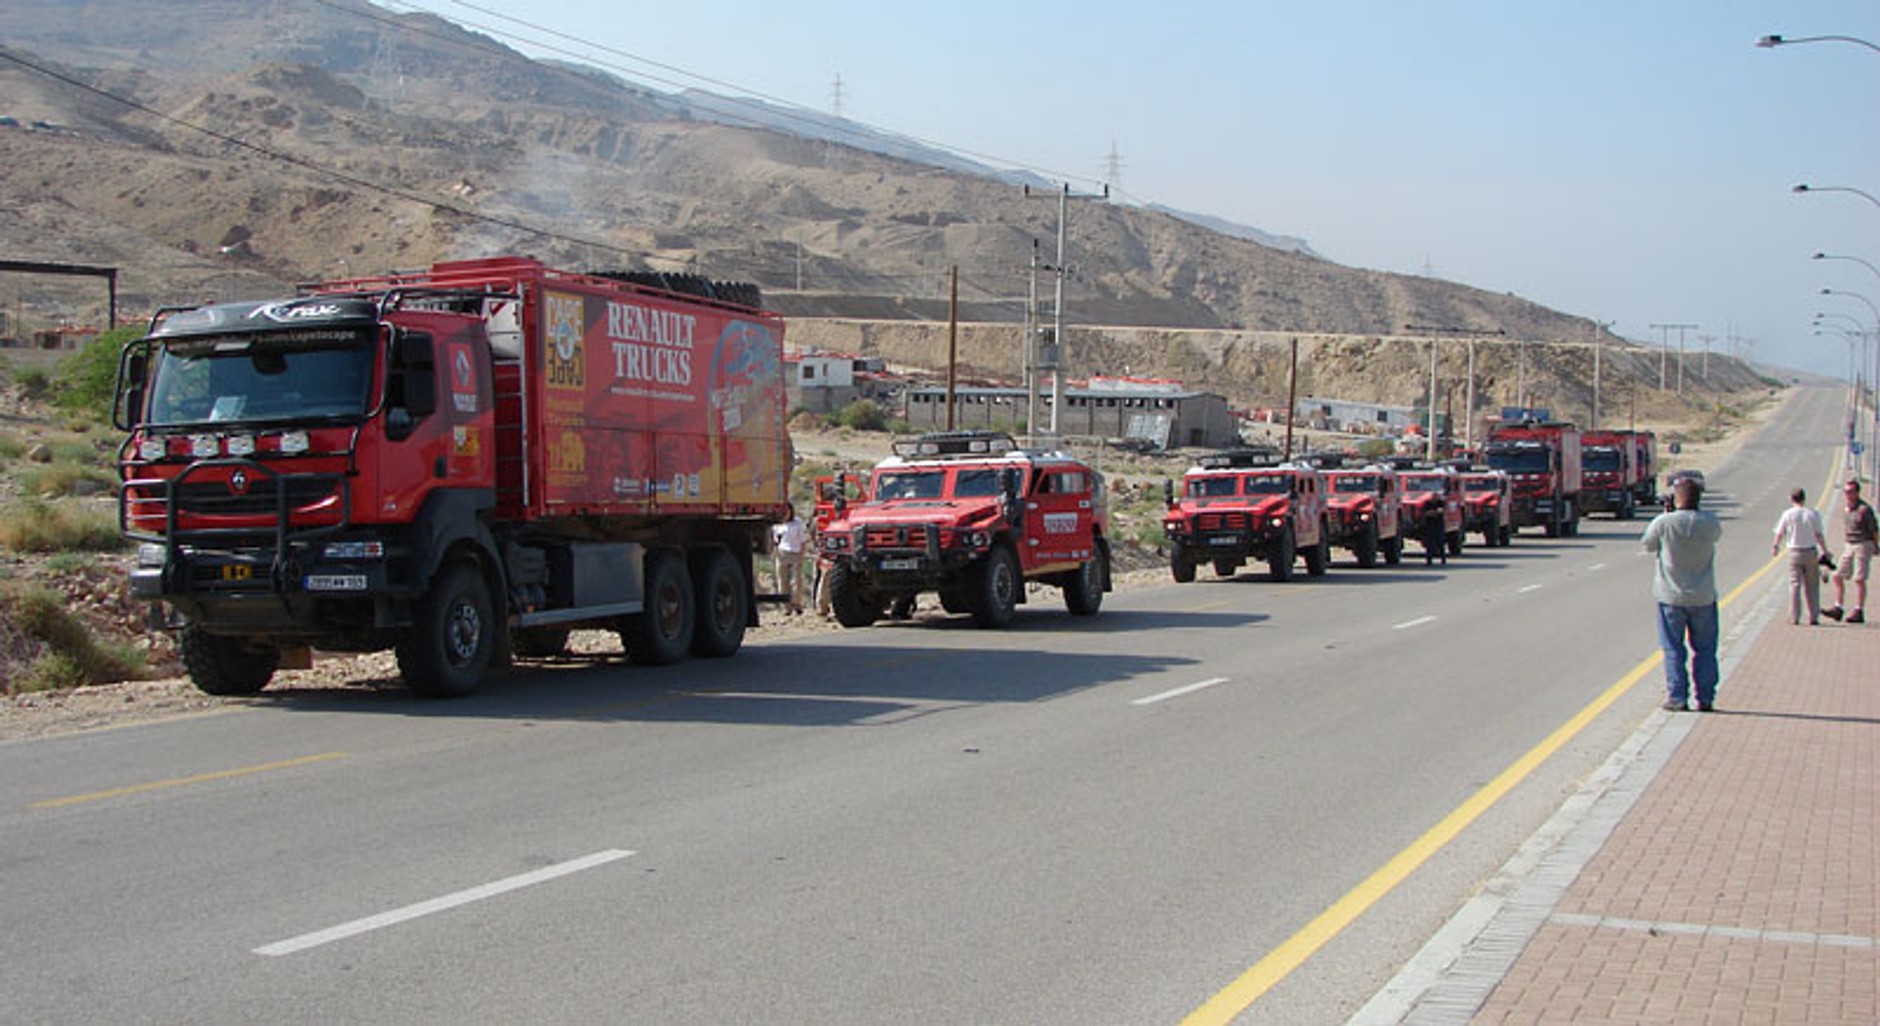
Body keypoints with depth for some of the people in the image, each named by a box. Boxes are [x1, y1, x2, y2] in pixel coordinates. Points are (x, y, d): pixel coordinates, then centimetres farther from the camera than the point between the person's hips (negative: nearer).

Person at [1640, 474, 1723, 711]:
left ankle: (1677, 697, 5)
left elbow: (1648, 545, 3)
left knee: (1673, 649, 7)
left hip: (1671, 596, -1)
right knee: (1704, 649, 11)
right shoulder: (1710, 523, -8)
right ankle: (1705, 698, 12)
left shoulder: (1663, 523, -14)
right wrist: (1692, 512, 11)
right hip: (1703, 596, 1)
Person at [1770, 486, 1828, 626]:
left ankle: (1794, 617, 3)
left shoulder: (1788, 514, -3)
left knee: (1794, 584, 5)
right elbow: (1819, 535, -5)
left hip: (1794, 553, 0)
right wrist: (1825, 551, 4)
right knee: (1812, 586, 7)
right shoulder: (1813, 514, -4)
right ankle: (1813, 617, 8)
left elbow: (1779, 534, 3)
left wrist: (1775, 547, 21)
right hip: (1811, 552, 0)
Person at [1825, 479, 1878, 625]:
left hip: (1863, 545, -8)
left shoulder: (1864, 509, -13)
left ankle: (1859, 612, -5)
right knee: (1838, 576, 2)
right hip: (1849, 546, 8)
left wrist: (1875, 547, -4)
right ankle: (1837, 609, 5)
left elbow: (1874, 530, -9)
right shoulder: (1845, 509, 11)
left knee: (1859, 579, -8)